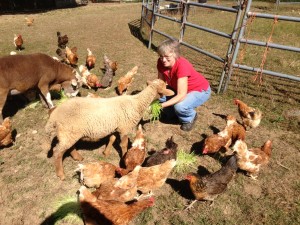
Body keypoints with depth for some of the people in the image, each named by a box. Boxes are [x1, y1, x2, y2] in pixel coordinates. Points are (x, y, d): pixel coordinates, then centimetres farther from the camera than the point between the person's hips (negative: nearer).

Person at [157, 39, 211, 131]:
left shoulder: (182, 65, -37)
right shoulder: (161, 62, -18)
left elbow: (181, 95, -38)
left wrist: (162, 105, -45)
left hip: (200, 90, -6)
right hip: (178, 88, 6)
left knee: (180, 106, -33)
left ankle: (190, 118, 3)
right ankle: (173, 112, 14)